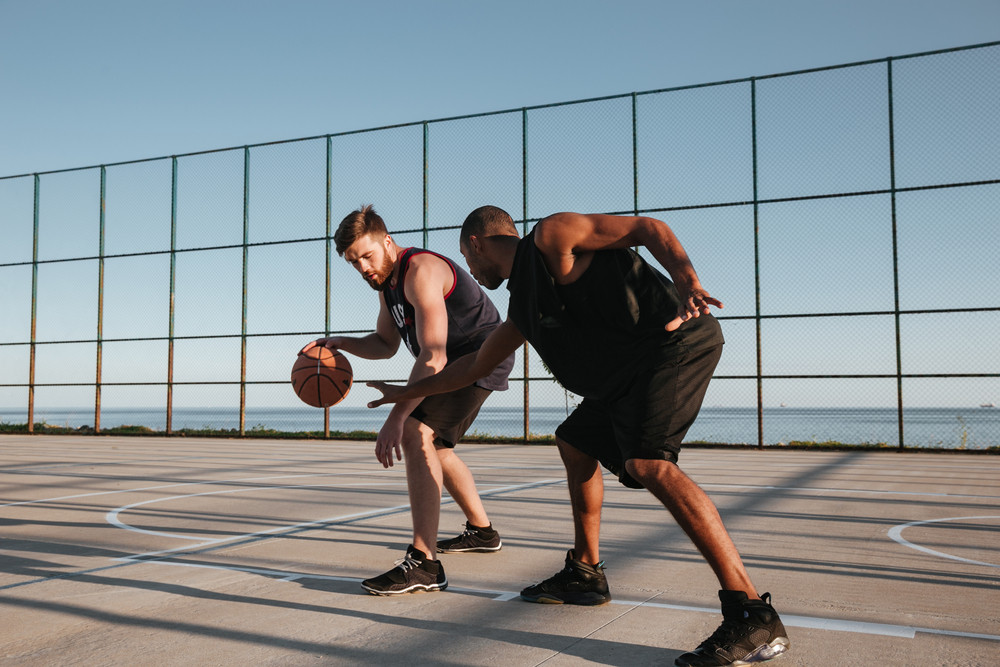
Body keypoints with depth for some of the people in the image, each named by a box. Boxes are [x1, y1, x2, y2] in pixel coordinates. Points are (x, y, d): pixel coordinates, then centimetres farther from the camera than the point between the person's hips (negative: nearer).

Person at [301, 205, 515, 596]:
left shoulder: (420, 271, -24)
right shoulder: (387, 280, 9)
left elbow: (433, 357, -33)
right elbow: (385, 345, 18)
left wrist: (396, 417, -39)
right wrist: (340, 343, -1)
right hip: (459, 360, 11)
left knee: (418, 435, -26)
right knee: (434, 446, 23)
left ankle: (423, 564, -31)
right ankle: (481, 531, 38)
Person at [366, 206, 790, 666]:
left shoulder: (551, 238, -4)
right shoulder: (522, 308, 22)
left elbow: (648, 228, -10)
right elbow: (475, 364, 34)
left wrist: (686, 280, -27)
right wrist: (407, 392, 41)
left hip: (674, 341, -10)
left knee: (647, 462, -26)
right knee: (574, 443, 21)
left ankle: (752, 615, -27)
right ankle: (585, 574, 30)